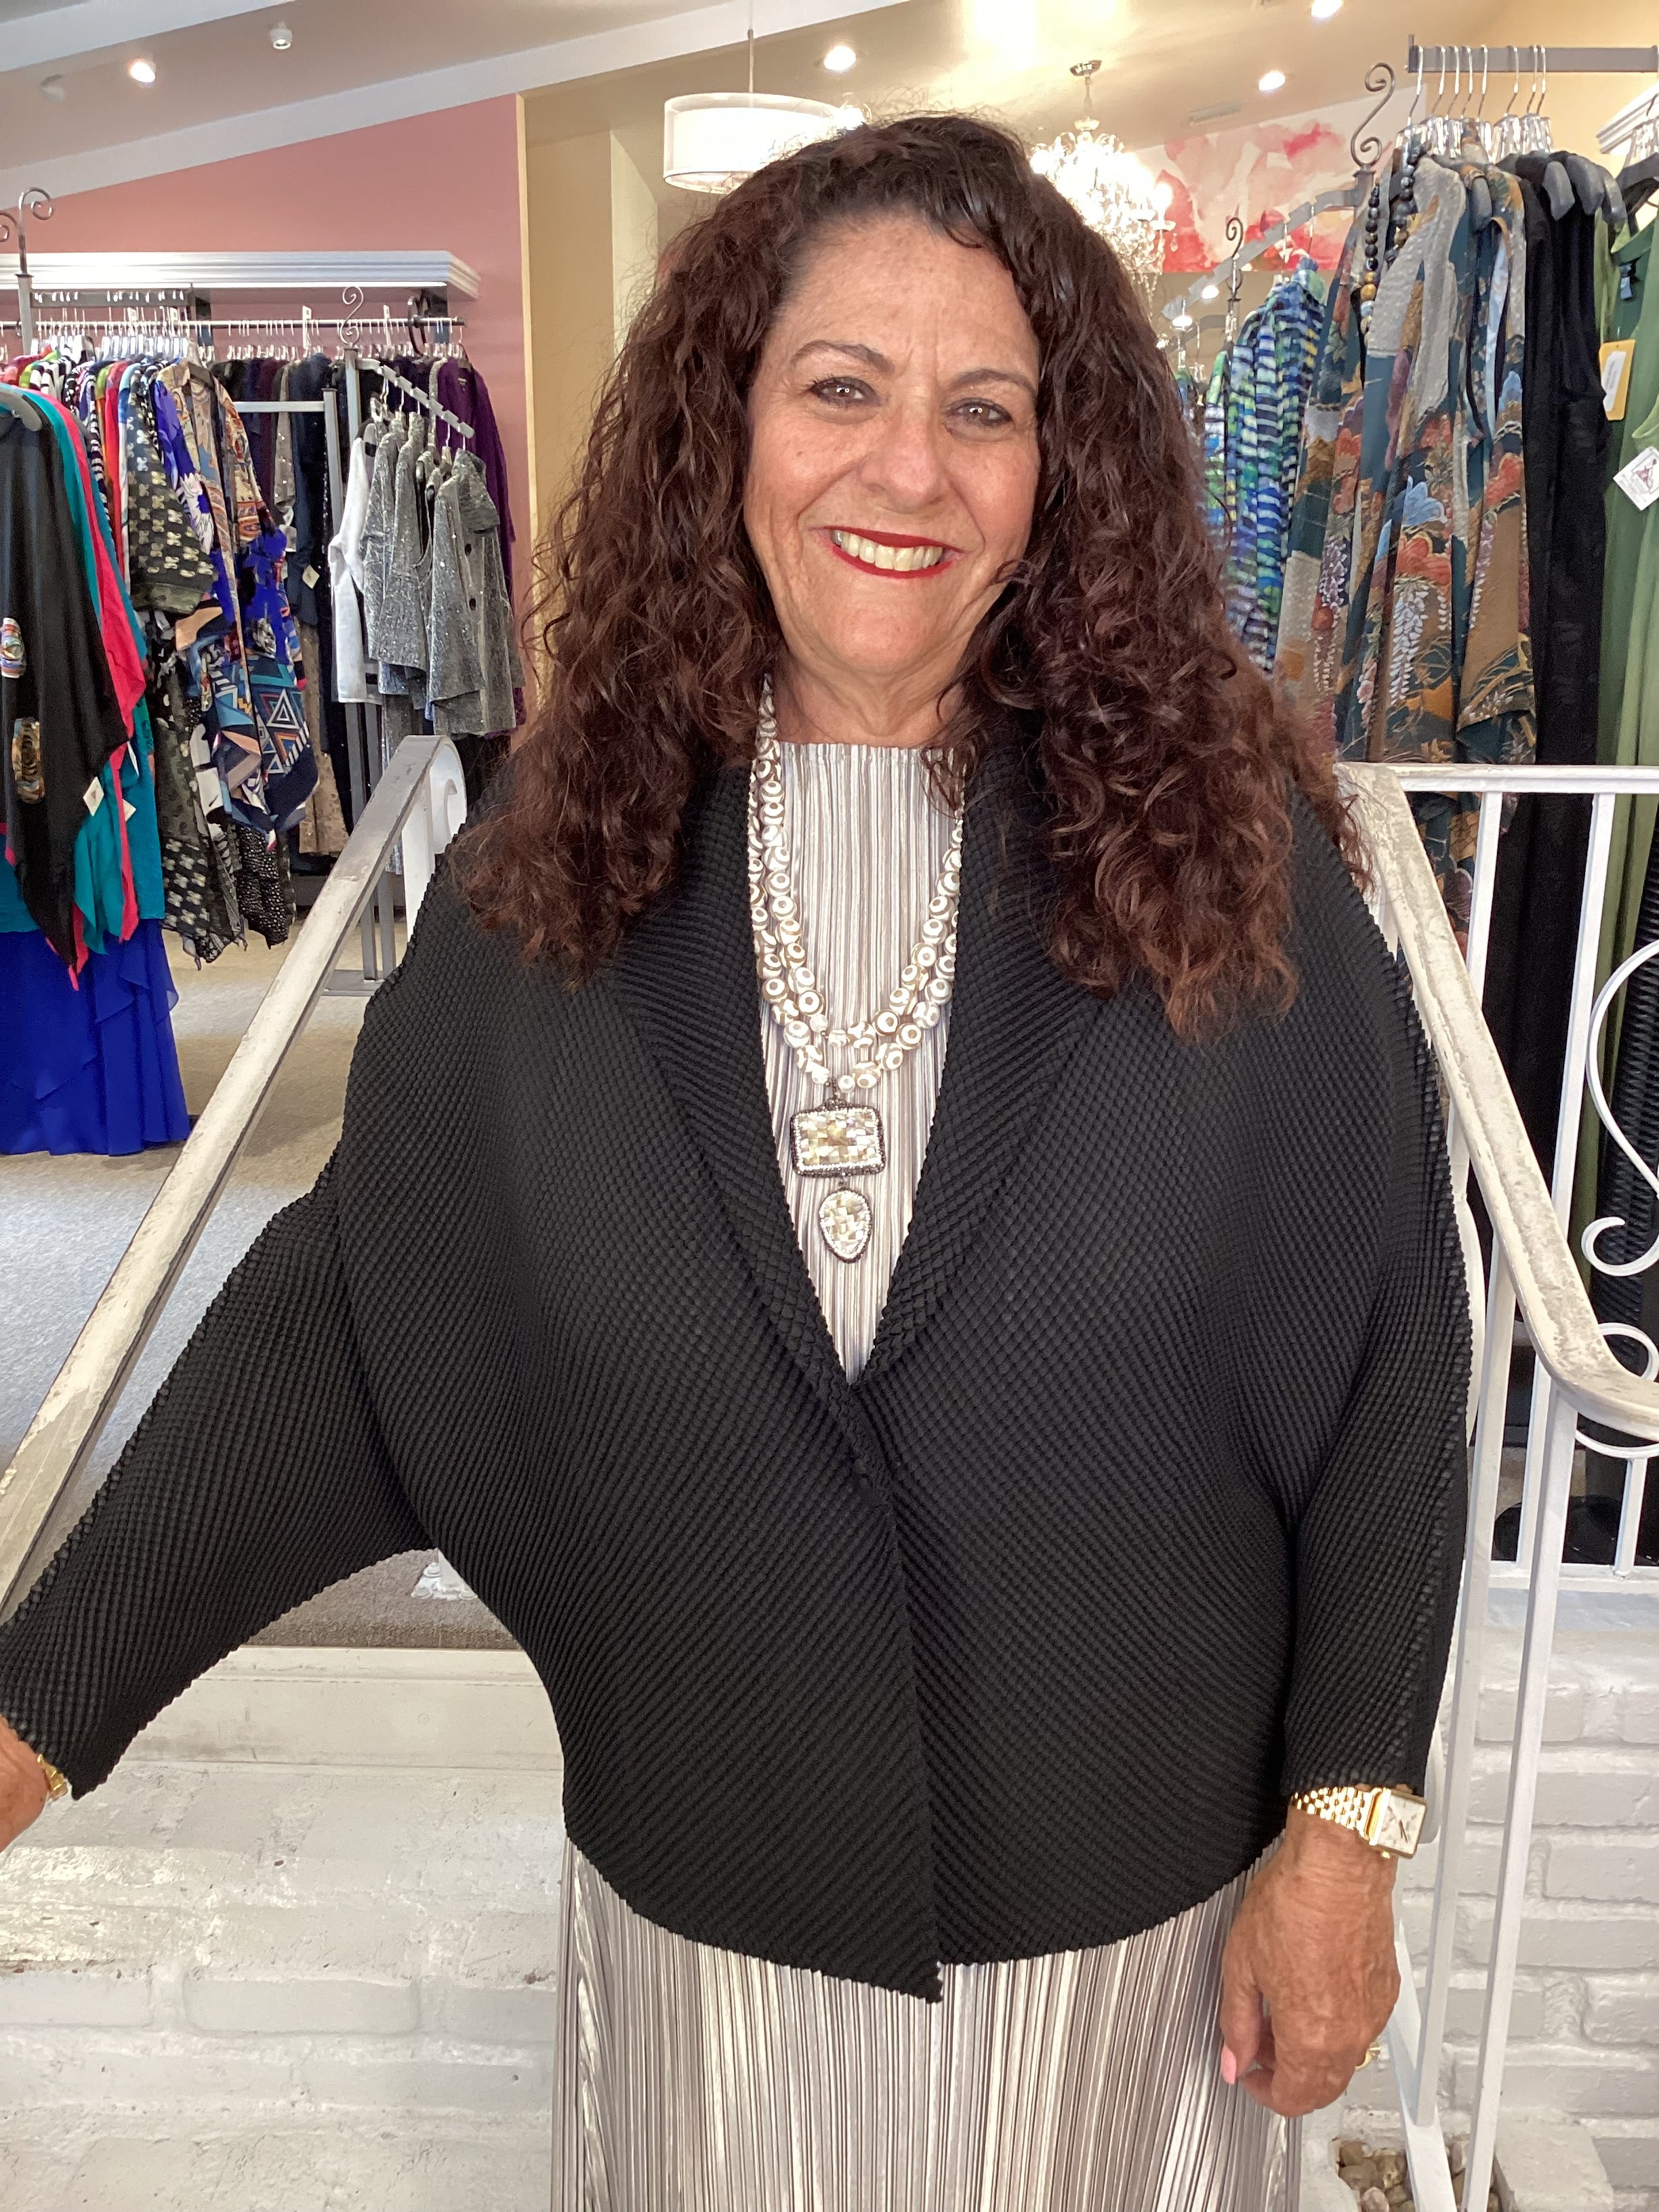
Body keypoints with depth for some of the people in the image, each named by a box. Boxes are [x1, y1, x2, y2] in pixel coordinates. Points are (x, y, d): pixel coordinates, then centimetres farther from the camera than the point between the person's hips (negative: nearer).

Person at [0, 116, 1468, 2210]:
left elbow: (1384, 1369, -9)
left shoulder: (1225, 860, -13)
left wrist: (1347, 1827, -7)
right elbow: (345, 1312, -6)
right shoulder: (556, 879, -9)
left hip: (1132, 1894, 0)